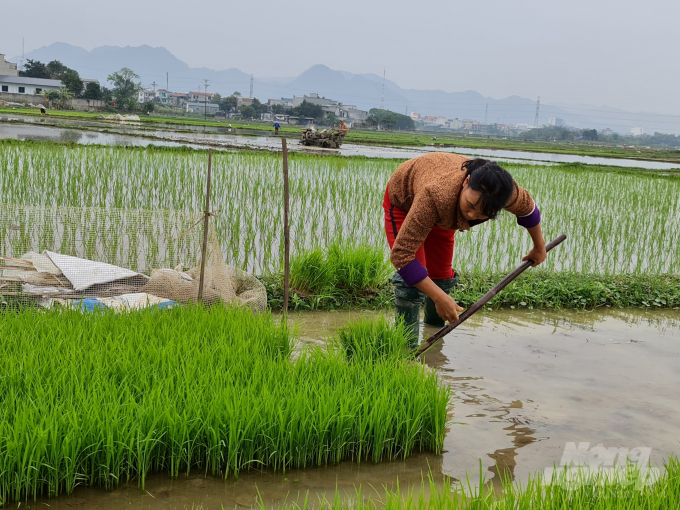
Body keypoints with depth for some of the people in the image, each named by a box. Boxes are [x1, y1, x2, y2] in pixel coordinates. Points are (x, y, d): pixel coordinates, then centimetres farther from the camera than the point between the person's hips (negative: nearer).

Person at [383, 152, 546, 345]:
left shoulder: (503, 190, -34)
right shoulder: (437, 195, -50)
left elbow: (527, 206, -7)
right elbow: (401, 253, -48)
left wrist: (539, 247, 10)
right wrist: (440, 298, -46)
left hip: (440, 211, 5)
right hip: (404, 201, -5)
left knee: (441, 276, 10)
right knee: (411, 279, -22)